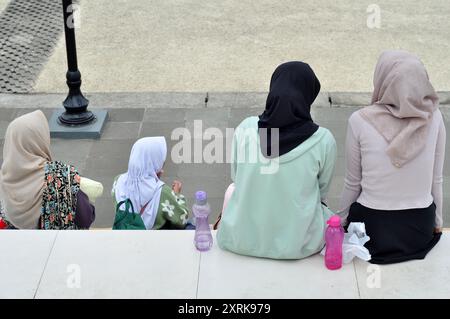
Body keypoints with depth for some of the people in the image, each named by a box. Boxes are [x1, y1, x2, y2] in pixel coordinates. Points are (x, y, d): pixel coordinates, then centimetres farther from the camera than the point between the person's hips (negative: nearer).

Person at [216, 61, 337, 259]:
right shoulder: (323, 141, -17)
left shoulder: (246, 128, -11)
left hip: (241, 242, 2)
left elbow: (236, 177, 5)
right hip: (298, 245, -1)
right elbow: (322, 191, -1)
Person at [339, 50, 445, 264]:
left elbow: (353, 182, -4)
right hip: (421, 229, 3)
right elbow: (436, 180, 1)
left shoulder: (360, 121, -15)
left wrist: (341, 218, 12)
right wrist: (437, 222, 17)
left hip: (372, 228, -3)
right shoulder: (433, 118, -9)